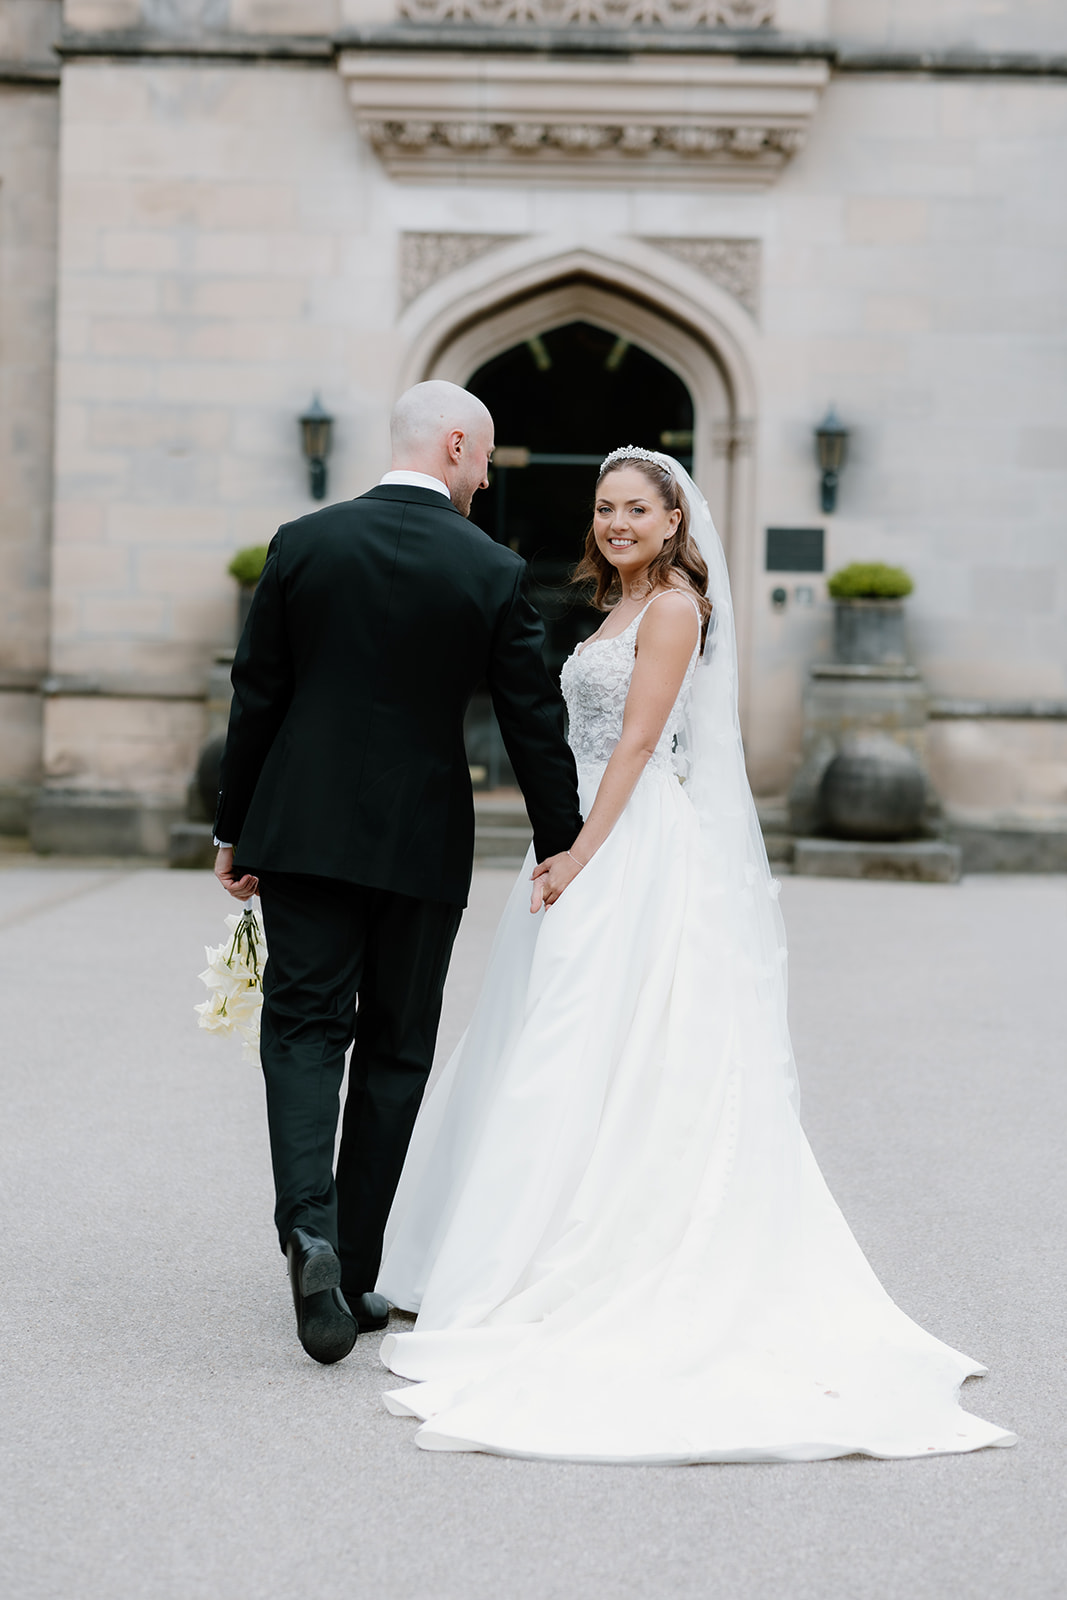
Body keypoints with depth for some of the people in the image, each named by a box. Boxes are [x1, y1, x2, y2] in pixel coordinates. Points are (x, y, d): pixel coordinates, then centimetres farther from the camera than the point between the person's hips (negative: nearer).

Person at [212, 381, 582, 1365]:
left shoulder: (303, 544, -1)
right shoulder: (494, 572, -6)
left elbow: (255, 698, 2)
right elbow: (534, 724, -2)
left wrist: (234, 831, 10)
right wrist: (563, 848, 10)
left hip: (302, 830, 1)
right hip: (423, 843, -1)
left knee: (304, 1029, 6)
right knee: (396, 1050, 10)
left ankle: (310, 1231, -17)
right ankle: (355, 1273, 16)